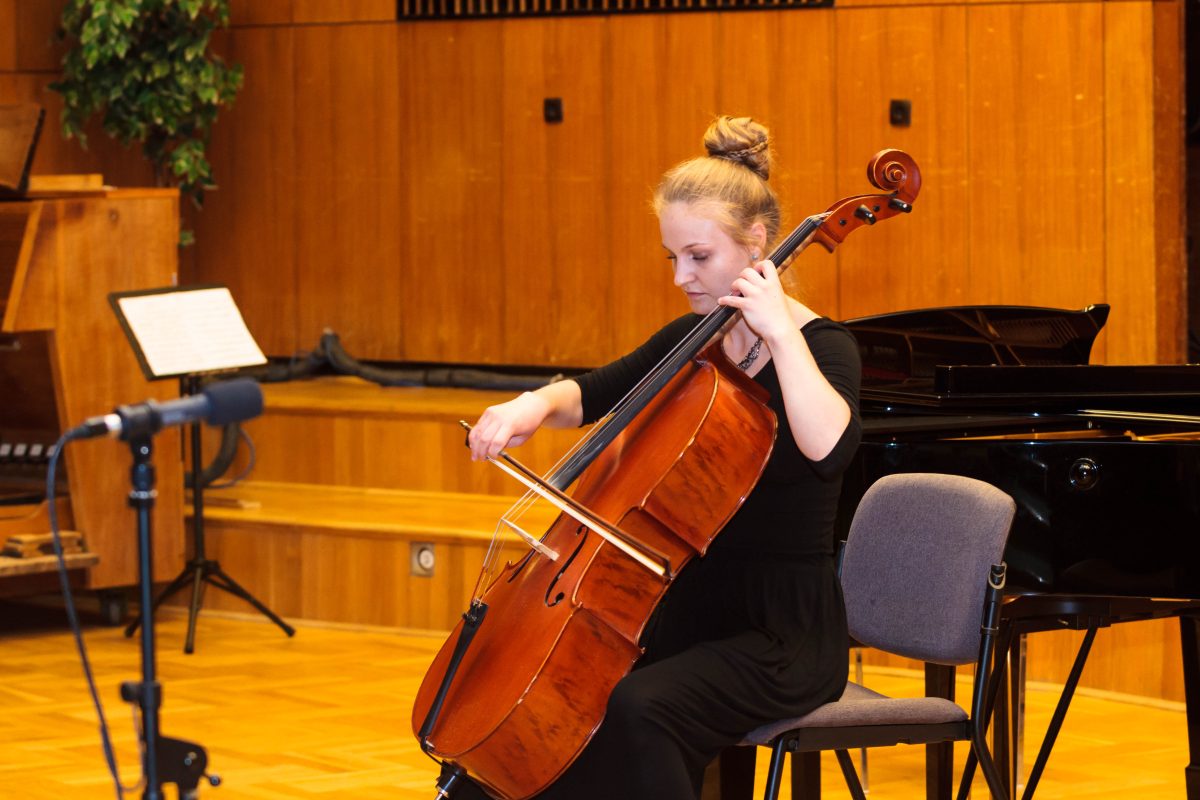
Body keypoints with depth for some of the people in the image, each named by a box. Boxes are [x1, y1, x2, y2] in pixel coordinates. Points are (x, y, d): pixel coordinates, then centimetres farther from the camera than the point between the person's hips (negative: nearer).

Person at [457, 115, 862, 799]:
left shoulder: (820, 346, -12)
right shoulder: (692, 340, 9)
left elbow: (828, 448, -33)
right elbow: (591, 396, 15)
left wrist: (780, 332, -28)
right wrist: (536, 405, -7)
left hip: (782, 638, -7)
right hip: (690, 612, 7)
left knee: (635, 712, -33)